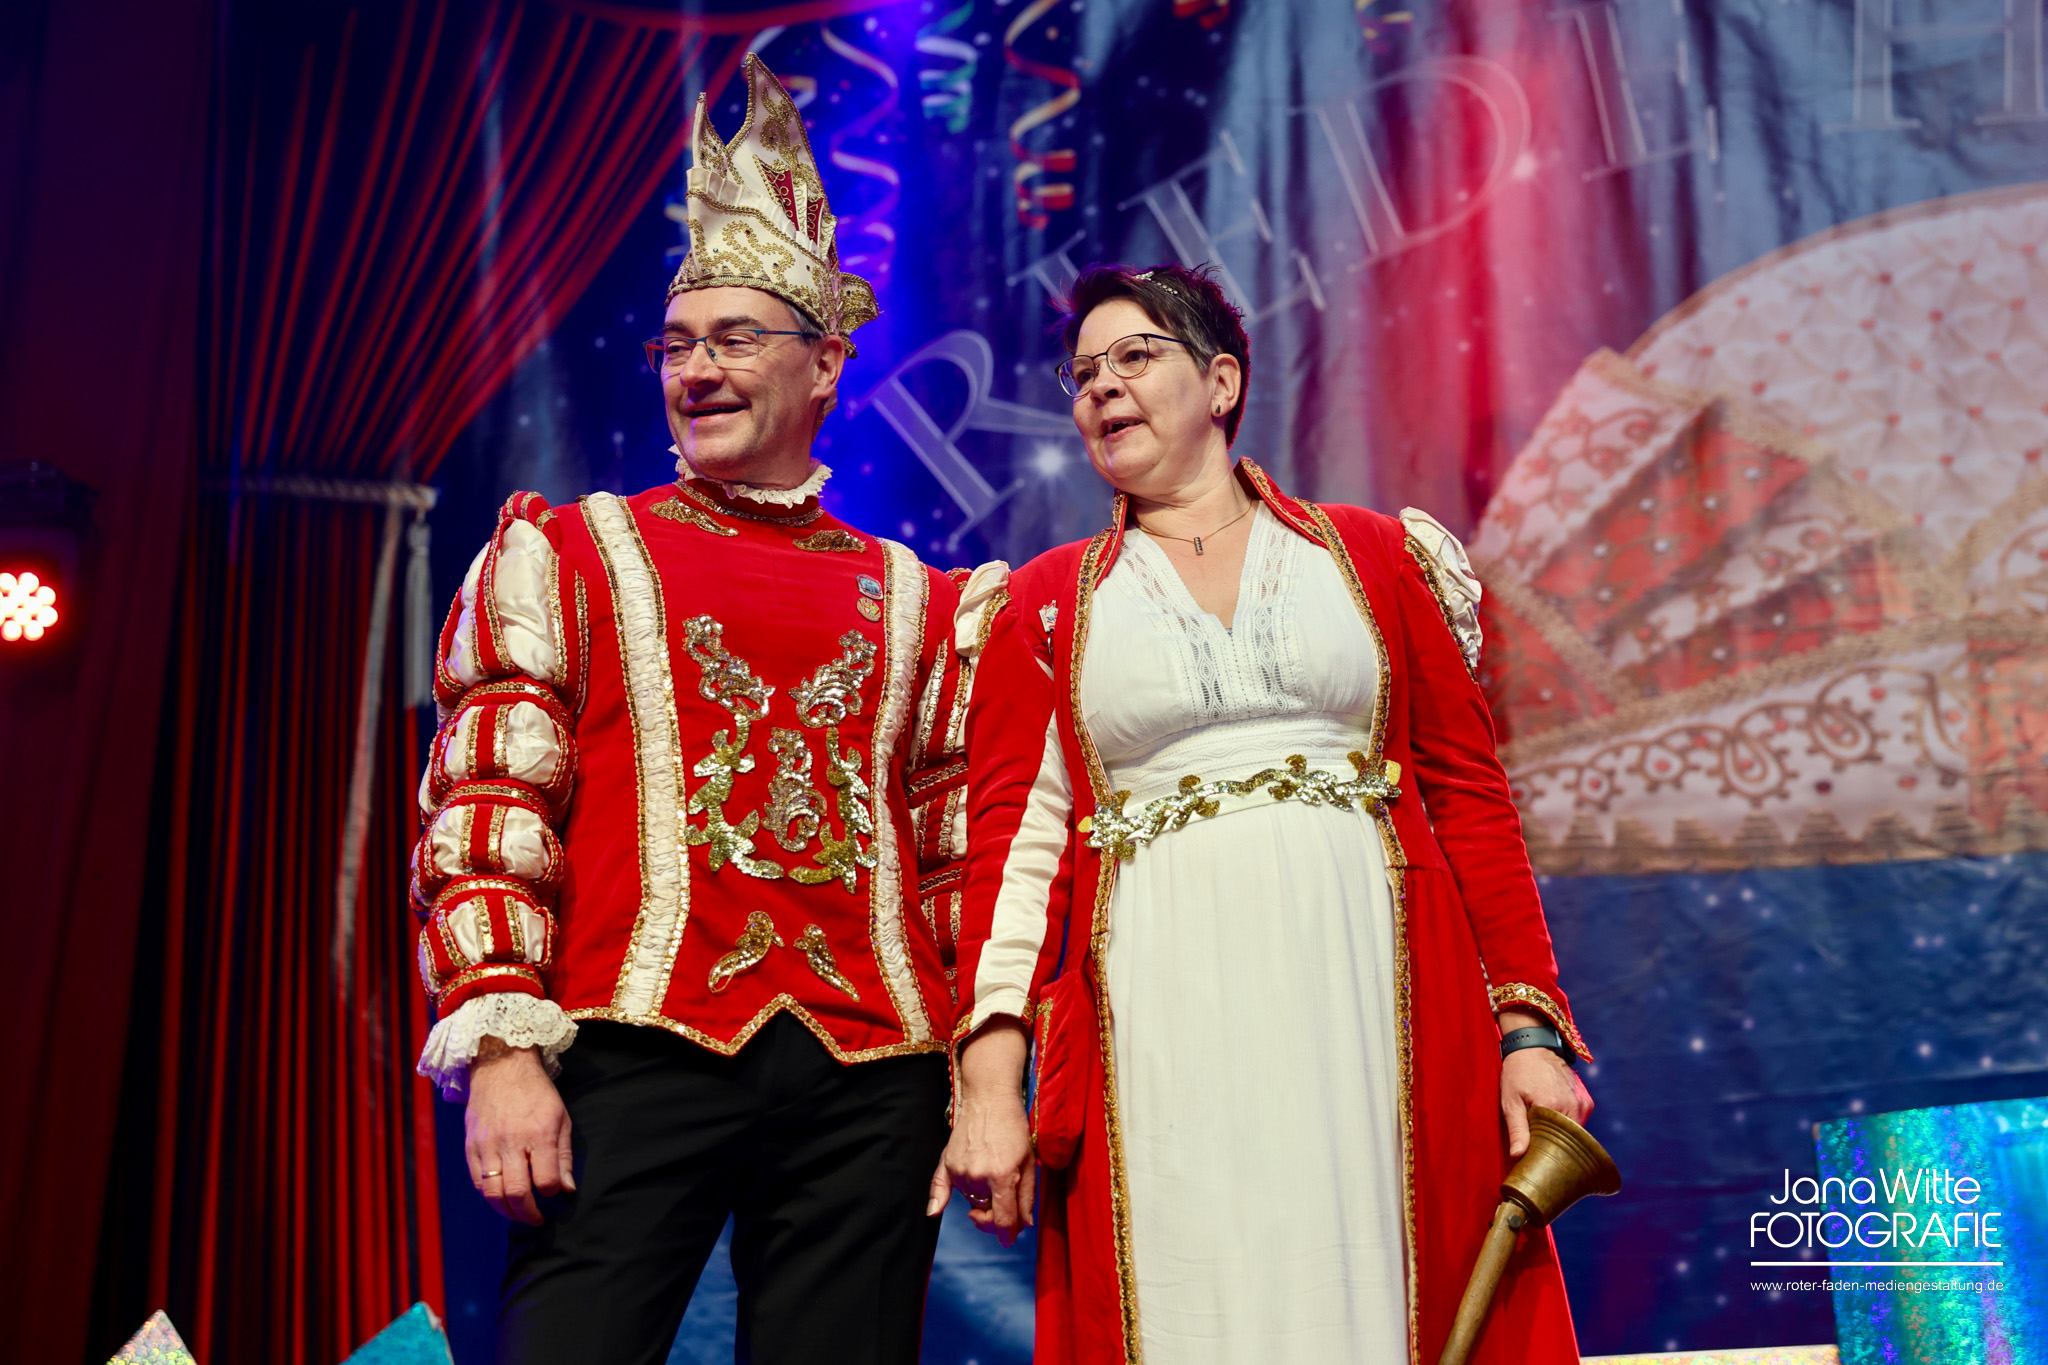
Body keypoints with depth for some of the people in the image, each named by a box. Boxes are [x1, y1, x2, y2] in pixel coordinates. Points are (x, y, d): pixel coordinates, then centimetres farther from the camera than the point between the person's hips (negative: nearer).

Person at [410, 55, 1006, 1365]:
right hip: (637, 1056, -2)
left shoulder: (920, 604, 16)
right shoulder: (563, 551, 11)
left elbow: (956, 855, 15)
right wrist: (499, 1047, -10)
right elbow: (485, 808, 1)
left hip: (873, 1077, 2)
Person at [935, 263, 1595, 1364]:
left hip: (1377, 1007, 0)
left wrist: (1528, 1026, 0)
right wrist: (991, 1078, -7)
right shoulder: (1046, 604, 12)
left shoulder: (1376, 557, 11)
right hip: (1162, 1029, 0)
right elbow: (1014, 840, 3)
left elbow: (1472, 800, 8)